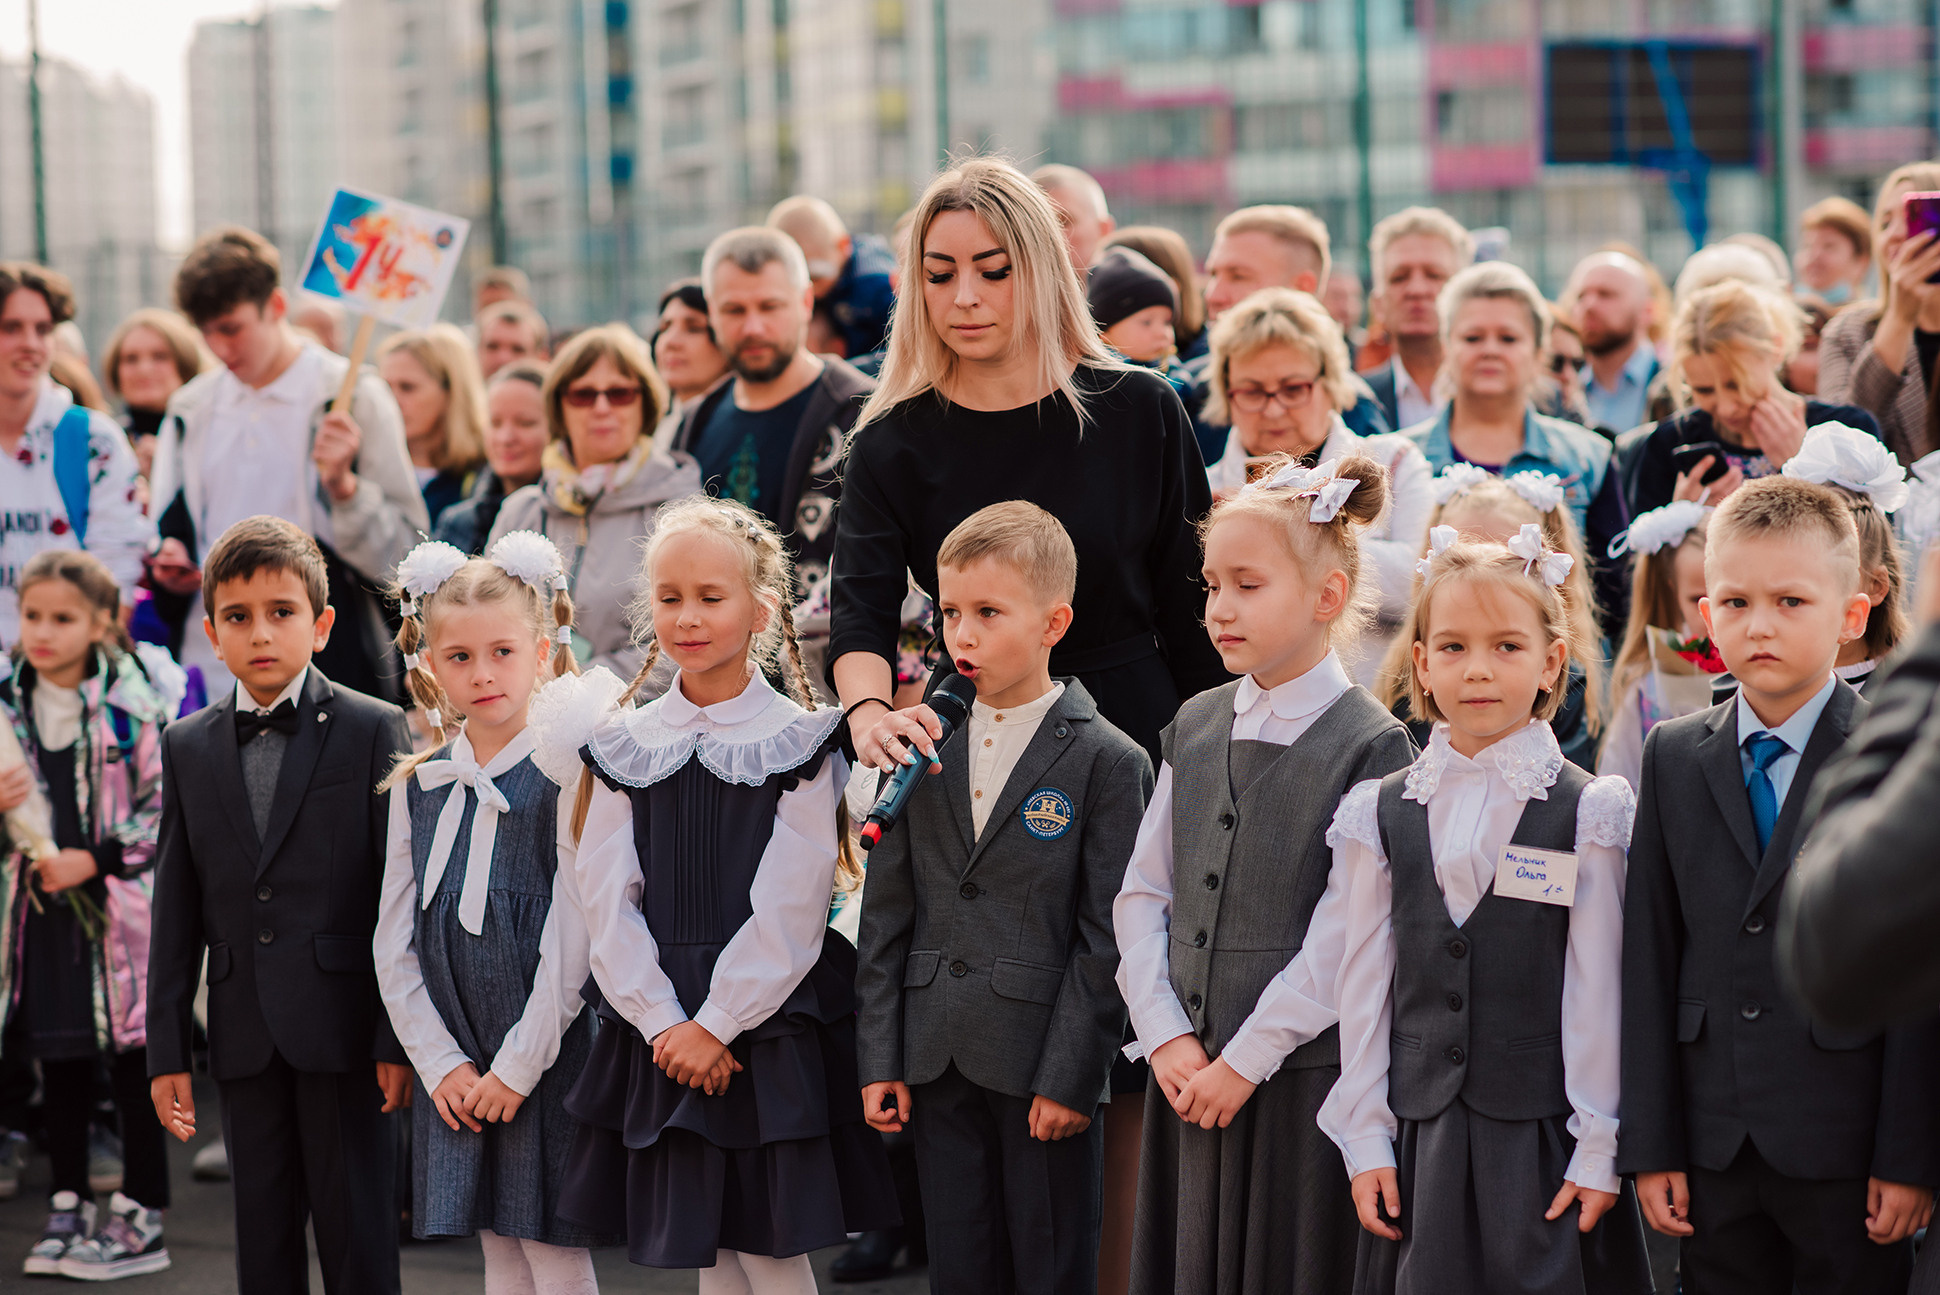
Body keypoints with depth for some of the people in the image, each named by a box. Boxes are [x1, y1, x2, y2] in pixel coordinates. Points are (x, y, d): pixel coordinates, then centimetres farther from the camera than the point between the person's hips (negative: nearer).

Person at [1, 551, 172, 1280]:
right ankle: (68, 1210, 21)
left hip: (120, 909, -5)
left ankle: (142, 1218, 9)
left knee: (134, 1068, 2)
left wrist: (95, 859, -15)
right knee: (60, 1066, 12)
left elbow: (166, 807, -8)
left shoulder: (132, 706, -9)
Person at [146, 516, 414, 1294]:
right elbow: (176, 908, 9)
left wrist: (399, 1035, -9)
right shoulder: (188, 747, 10)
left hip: (341, 1026, -4)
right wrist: (166, 1050, 6)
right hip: (243, 1035, 4)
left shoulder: (374, 731, -2)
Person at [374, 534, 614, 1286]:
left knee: (558, 1263, -3)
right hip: (459, 1076, 5)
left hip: (549, 1059, -5)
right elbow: (394, 946, 9)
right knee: (501, 1261, 11)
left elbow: (570, 947, -12)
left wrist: (517, 1068, -12)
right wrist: (441, 1063, 0)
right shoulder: (417, 789, 7)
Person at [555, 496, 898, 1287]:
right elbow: (606, 902, 2)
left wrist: (717, 1024, -13)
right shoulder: (624, 749, 7)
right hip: (661, 1036, 3)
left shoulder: (799, 745, -4)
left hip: (768, 1027, -3)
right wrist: (663, 1024, -8)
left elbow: (788, 911, -9)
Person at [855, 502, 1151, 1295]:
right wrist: (879, 1059, 4)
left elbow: (1109, 939, -8)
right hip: (939, 1066, 4)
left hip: (1044, 1074, -4)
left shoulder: (1109, 763, -6)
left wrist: (1071, 1078, -12)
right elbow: (886, 916, 9)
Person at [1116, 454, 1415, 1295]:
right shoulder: (1197, 729, 10)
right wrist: (1167, 1036, -2)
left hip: (1304, 1074, -5)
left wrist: (1247, 1060, -14)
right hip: (1190, 1076, 5)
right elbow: (1142, 895, 10)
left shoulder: (1370, 747, -9)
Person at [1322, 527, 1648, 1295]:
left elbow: (1597, 990, -3)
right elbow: (1363, 980, 7)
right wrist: (1365, 1138, 4)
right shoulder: (1382, 814, 6)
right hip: (1419, 1141, 2)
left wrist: (1598, 1147, -5)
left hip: (1542, 1137, -2)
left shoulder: (1586, 813, -2)